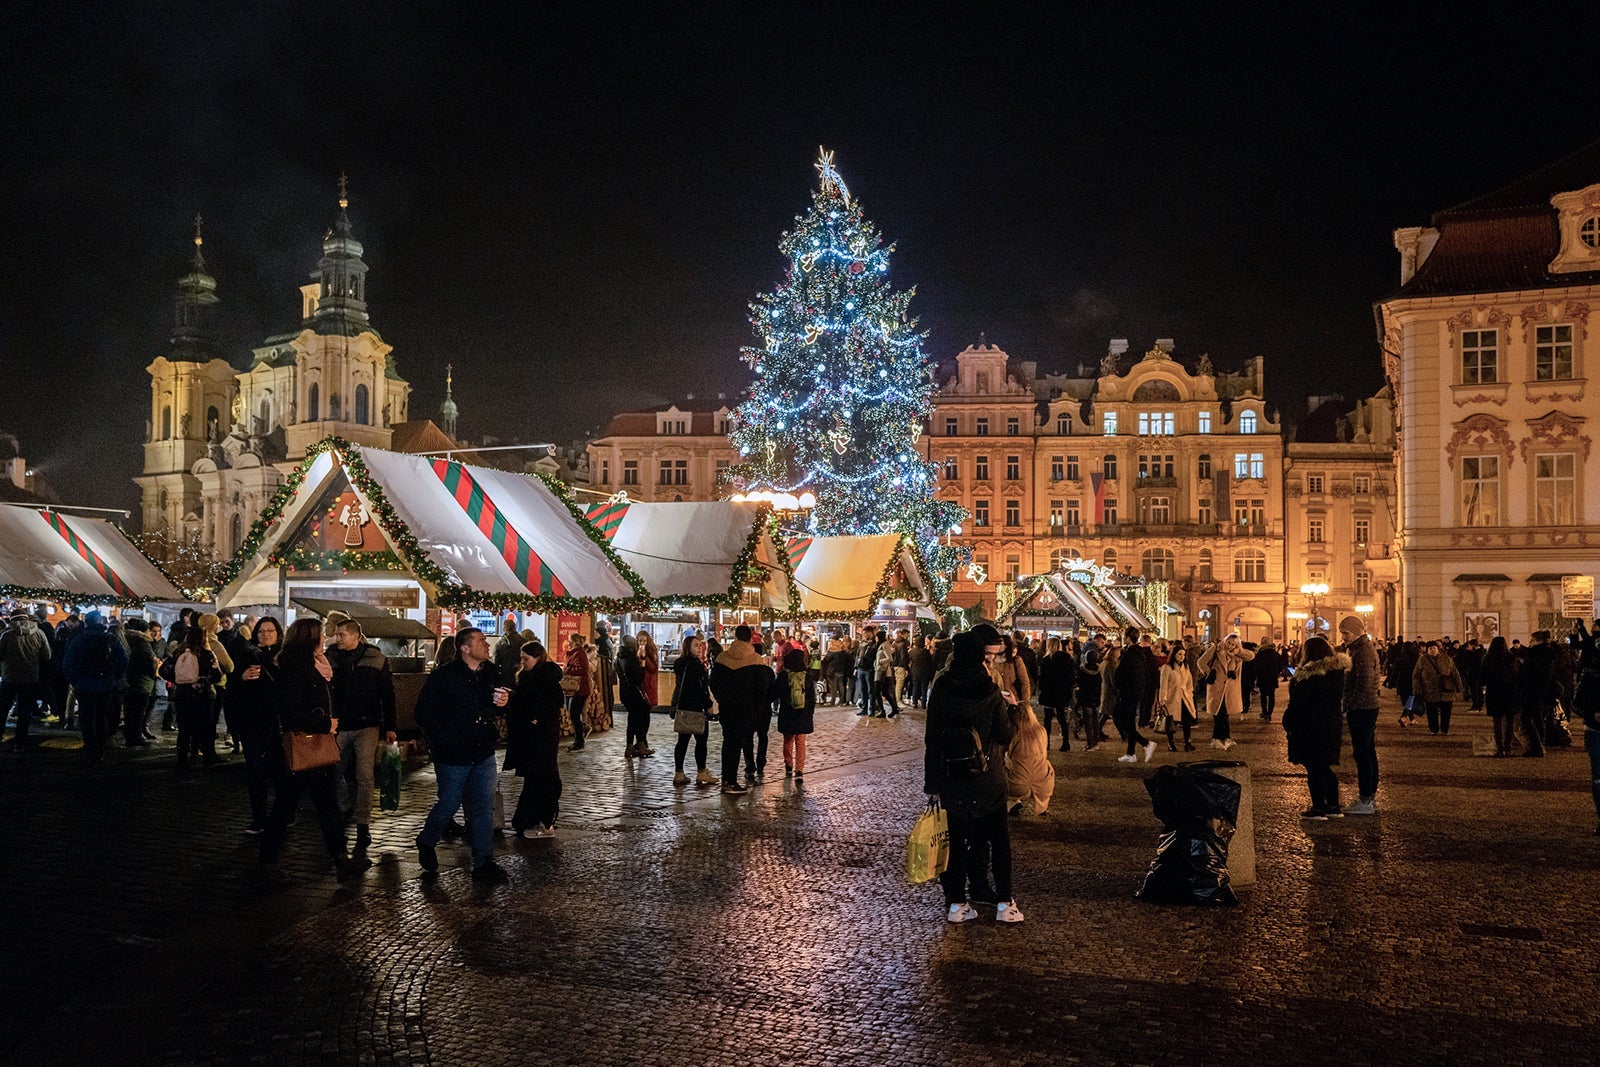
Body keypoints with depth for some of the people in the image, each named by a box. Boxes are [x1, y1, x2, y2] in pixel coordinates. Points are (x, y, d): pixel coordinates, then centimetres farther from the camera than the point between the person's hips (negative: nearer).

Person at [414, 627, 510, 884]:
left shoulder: (491, 673, 6)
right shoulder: (443, 676, -11)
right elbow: (424, 712, -9)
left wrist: (504, 701, -3)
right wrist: (442, 742, -12)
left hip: (483, 755, 5)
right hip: (453, 756, -5)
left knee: (485, 808, 4)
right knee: (449, 804, 6)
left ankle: (484, 862, 11)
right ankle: (426, 843, 34)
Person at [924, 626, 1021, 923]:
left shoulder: (941, 688, -5)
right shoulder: (989, 691, -13)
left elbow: (932, 739, -3)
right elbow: (1004, 736, -7)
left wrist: (932, 784, 3)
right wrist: (1006, 706, 10)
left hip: (951, 777, 2)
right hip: (987, 776, -2)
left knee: (956, 839, 10)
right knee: (999, 838, 12)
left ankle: (955, 903, 13)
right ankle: (1004, 903, 13)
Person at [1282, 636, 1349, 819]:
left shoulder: (1309, 676, -19)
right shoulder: (1338, 671, 5)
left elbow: (1297, 703, -15)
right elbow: (1340, 700, 15)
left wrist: (1288, 723, -5)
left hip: (1311, 728, -8)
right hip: (1332, 726, 8)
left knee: (1313, 769, 1)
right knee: (1325, 767, 17)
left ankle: (1318, 808, 6)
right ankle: (1334, 807, 21)